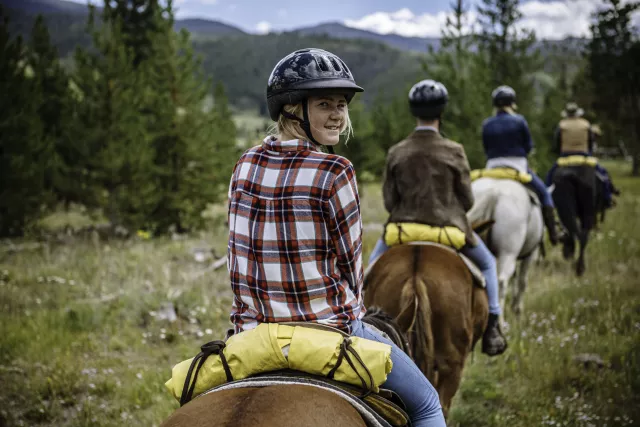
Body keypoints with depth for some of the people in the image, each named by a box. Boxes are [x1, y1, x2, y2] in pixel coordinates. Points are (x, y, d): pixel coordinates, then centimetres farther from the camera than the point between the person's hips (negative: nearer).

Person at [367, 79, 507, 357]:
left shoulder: (396, 153, -5)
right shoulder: (454, 152, -10)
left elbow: (389, 201, 0)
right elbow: (467, 200, -4)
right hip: (449, 227, -1)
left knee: (374, 263, 30)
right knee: (487, 263, 23)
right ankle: (492, 328, 17)